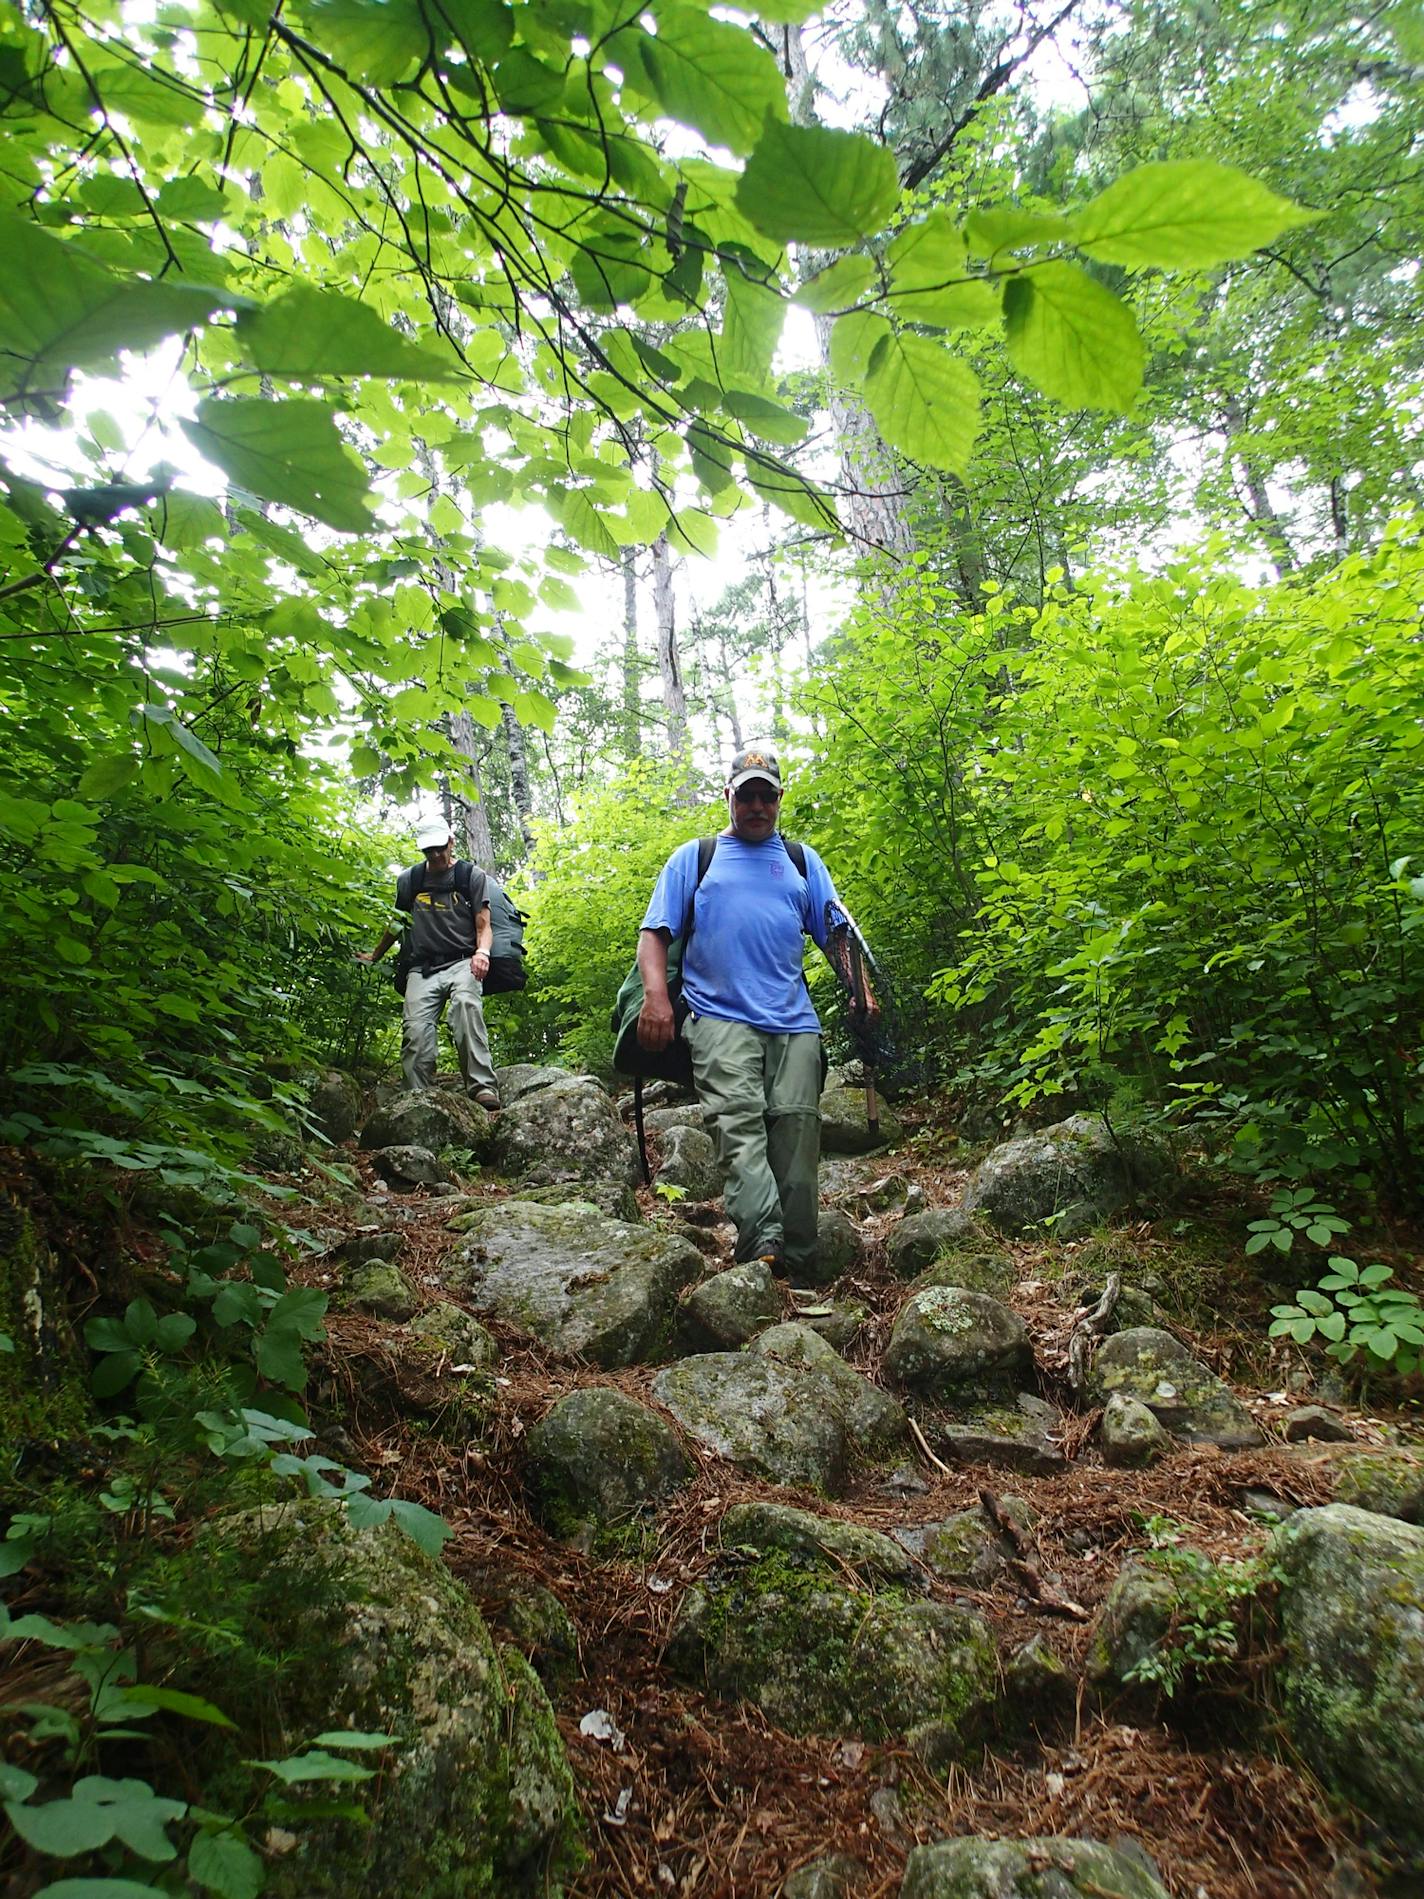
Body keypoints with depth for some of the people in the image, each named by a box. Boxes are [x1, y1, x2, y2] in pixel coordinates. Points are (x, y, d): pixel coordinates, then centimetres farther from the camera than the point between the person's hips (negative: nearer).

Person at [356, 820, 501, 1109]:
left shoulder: (472, 875, 8)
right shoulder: (408, 880, 16)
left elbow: (483, 926, 3)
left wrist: (482, 951, -17)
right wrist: (375, 956, 39)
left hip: (462, 962, -3)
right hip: (423, 968, 3)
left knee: (466, 1004, -33)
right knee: (416, 1030, -18)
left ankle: (482, 1087, -40)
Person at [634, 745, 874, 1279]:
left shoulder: (801, 861, 23)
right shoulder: (693, 858, 17)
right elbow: (655, 933, 9)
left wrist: (861, 992, 1)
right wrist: (656, 997, -8)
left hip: (794, 1022, 2)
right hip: (721, 1018, -2)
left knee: (797, 1130, -5)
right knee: (739, 1122, -20)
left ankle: (797, 1260, 2)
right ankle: (761, 1247, -30)